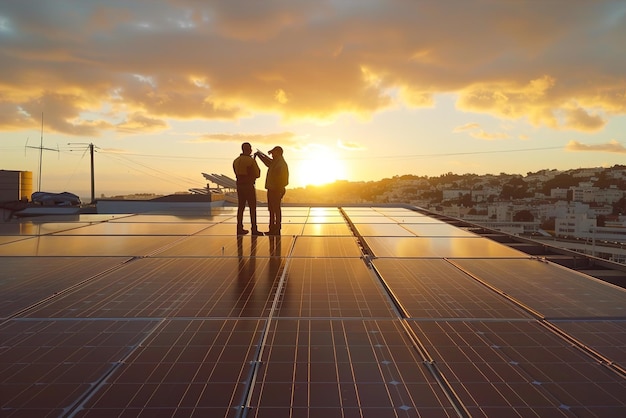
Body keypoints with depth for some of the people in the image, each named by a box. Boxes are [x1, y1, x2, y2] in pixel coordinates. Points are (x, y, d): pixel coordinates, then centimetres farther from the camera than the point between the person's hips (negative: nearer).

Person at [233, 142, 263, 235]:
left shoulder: (236, 161, 8)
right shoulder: (251, 161, -13)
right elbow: (257, 174, -9)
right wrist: (257, 168, 12)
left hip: (239, 185, 7)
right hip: (249, 186, -7)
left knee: (241, 207, 10)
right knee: (252, 208, -2)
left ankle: (240, 228, 11)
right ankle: (254, 229, -2)